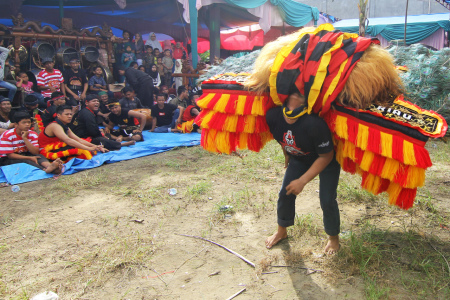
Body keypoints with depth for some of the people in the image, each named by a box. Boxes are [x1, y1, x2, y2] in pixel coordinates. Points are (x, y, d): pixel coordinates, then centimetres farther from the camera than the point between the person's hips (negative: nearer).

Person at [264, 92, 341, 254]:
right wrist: (287, 155, 14)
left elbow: (326, 157, -28)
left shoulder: (314, 123, -41)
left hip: (326, 161, -5)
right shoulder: (273, 115, -24)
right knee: (285, 194, 6)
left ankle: (333, 237, 25)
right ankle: (281, 231, 33)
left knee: (327, 200, -6)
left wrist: (302, 181, -28)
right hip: (298, 159, 5)